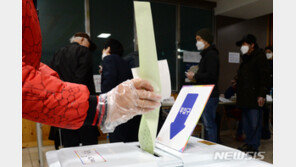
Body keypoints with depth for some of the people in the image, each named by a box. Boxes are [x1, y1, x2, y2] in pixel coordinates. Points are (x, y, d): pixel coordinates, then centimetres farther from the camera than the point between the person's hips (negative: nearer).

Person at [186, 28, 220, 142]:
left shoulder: (211, 55, -13)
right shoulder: (206, 54, 20)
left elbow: (211, 76, -23)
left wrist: (195, 76, -13)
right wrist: (196, 76, 8)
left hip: (209, 96, -11)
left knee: (209, 125, -5)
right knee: (207, 123, 16)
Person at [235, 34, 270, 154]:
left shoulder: (260, 57, -7)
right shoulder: (246, 58, 19)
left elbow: (264, 77, -13)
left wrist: (262, 95, -18)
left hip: (254, 97, -9)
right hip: (245, 97, 9)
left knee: (255, 123, -3)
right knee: (246, 122, 13)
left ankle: (254, 147, 5)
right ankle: (248, 143, 23)